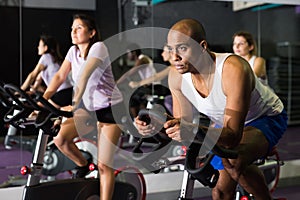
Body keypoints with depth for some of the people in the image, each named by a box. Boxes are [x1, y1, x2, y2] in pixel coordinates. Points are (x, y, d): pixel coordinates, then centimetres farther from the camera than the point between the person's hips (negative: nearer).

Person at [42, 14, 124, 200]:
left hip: (110, 109, -7)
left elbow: (84, 76, -33)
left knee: (104, 165, -9)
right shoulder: (73, 51, 2)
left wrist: (74, 105, -44)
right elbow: (59, 76, -5)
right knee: (60, 138, -10)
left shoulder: (98, 47, -20)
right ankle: (83, 165, 18)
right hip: (89, 107, 7)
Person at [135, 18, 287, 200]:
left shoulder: (233, 69, -37)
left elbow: (233, 135, -40)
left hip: (266, 118, -6)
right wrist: (155, 126, -33)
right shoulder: (177, 76, -19)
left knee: (235, 160, -33)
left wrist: (194, 131, -58)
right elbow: (182, 123, -12)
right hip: (225, 124, 6)